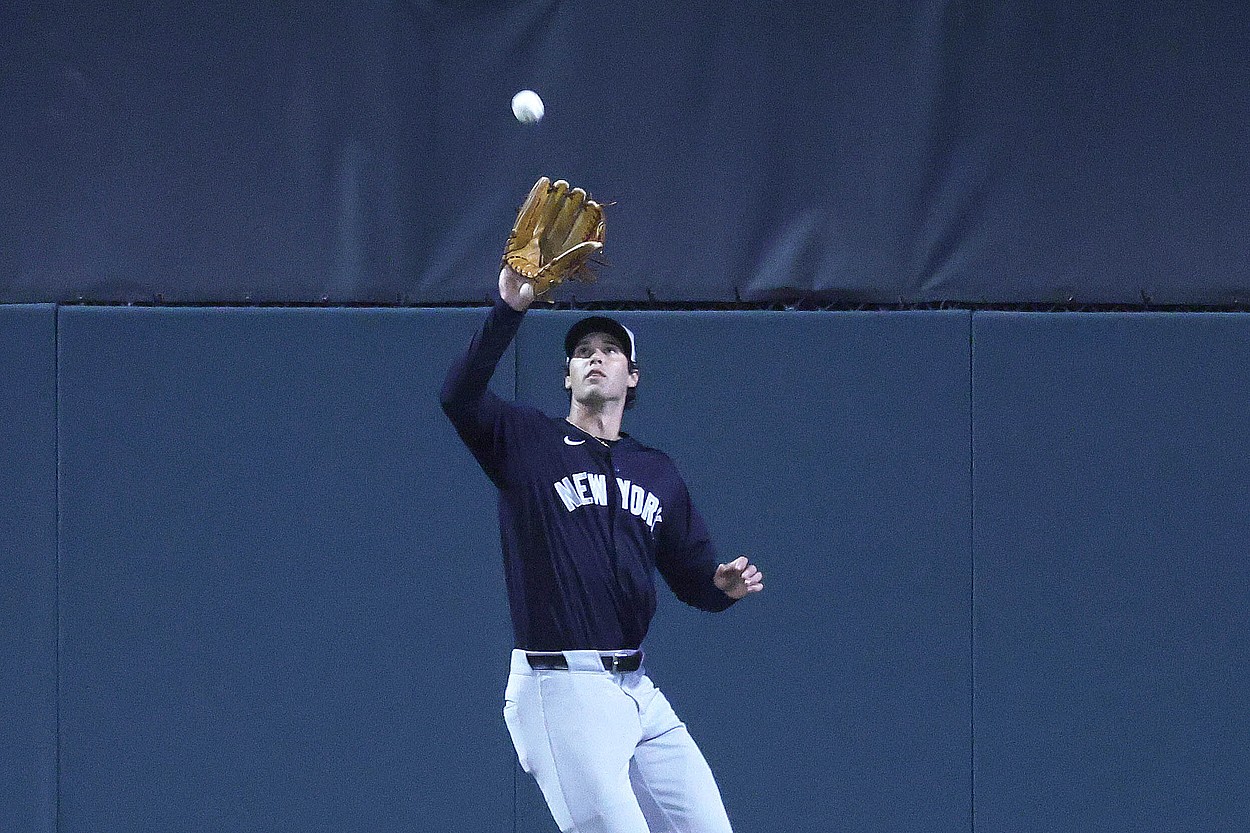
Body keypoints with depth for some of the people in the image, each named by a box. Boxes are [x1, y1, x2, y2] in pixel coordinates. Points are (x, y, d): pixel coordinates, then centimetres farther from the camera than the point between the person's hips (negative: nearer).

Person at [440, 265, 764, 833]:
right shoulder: (527, 442, 3)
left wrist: (724, 584, -6)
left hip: (637, 692, 6)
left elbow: (692, 581, 18)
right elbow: (459, 396, -16)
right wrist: (509, 310, -29)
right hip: (559, 690, -6)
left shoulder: (658, 473, 18)